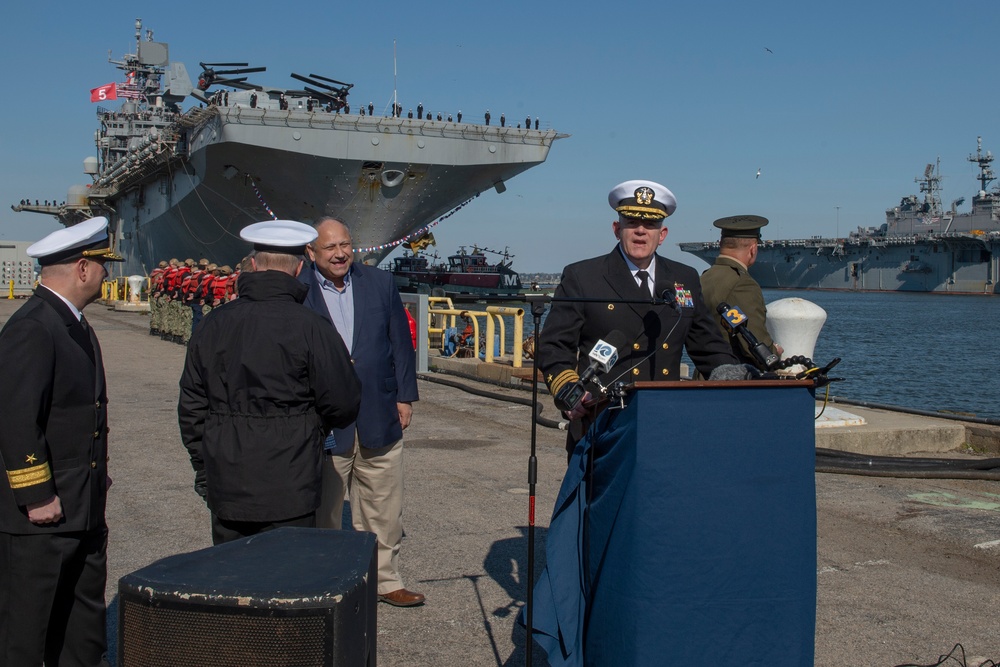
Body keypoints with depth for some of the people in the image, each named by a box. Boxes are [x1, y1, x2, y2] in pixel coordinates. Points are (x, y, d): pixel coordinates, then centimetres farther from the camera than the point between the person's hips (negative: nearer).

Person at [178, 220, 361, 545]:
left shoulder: (213, 324, 5)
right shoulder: (311, 328, -11)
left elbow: (191, 405, 11)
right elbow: (343, 407, -8)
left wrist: (202, 468, 20)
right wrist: (316, 424, 15)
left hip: (225, 487, 5)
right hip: (287, 493, -4)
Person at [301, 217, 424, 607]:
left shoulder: (381, 284, 5)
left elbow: (401, 343, 9)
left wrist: (404, 397, 4)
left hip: (379, 419, 3)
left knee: (383, 512, 12)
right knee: (322, 511, 9)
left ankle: (385, 579, 26)